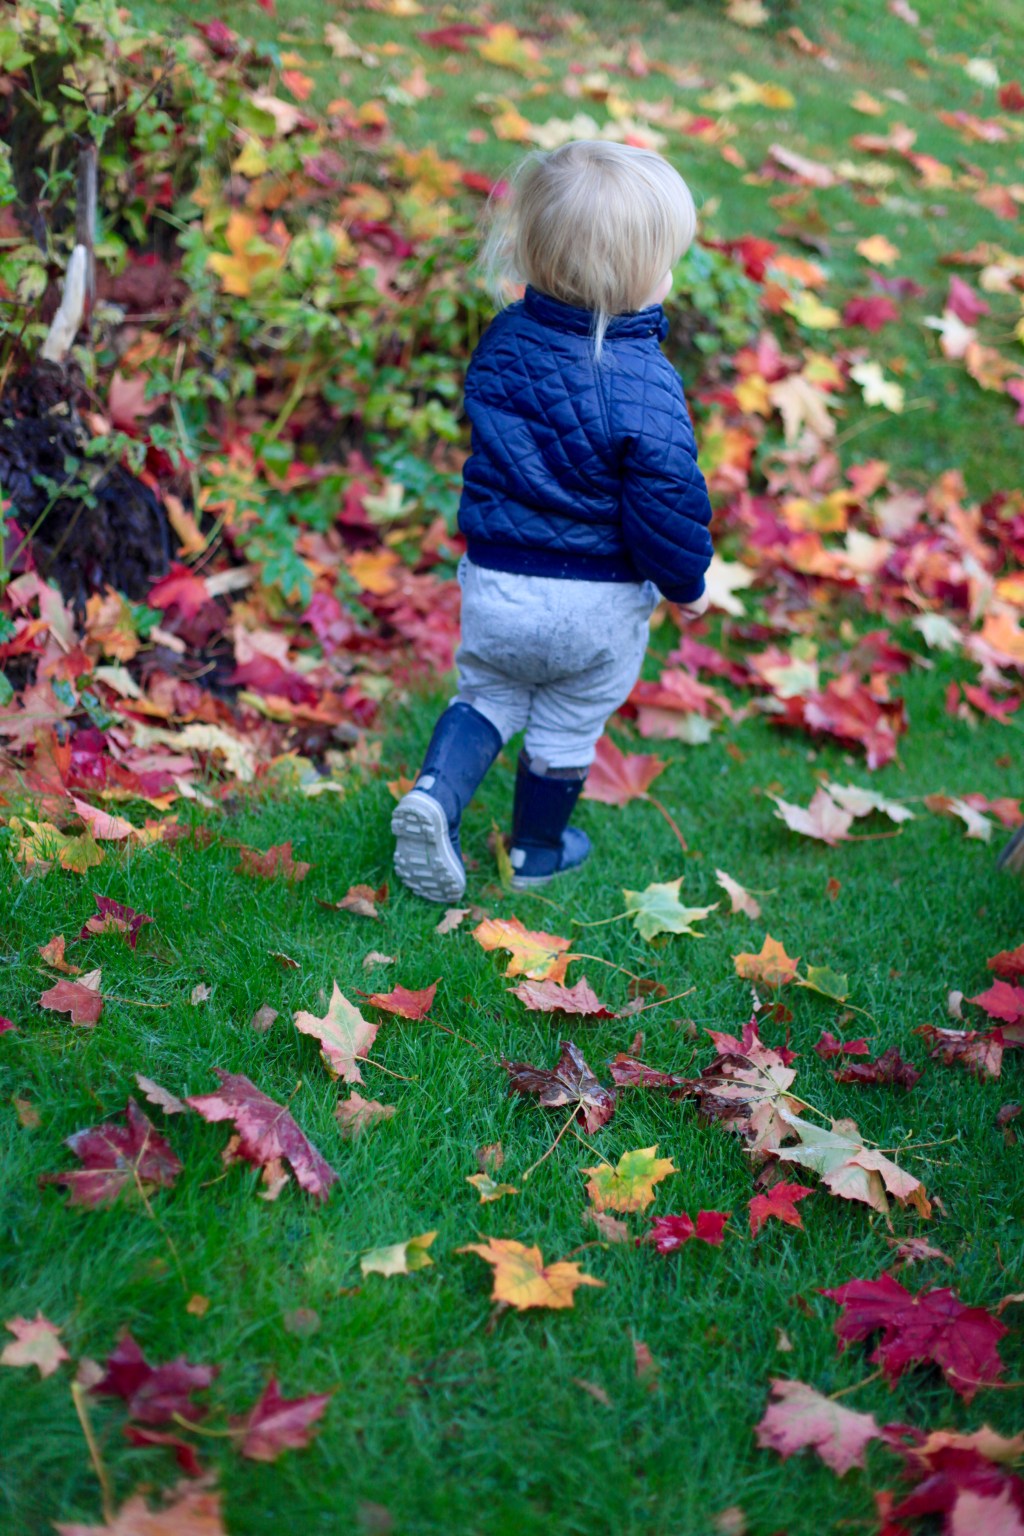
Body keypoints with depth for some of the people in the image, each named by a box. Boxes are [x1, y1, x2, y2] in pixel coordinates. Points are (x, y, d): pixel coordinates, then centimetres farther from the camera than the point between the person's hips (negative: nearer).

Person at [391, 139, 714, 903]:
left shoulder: (503, 339, -5)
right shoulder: (646, 388, -24)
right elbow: (666, 503, -18)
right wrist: (687, 583, -1)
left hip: (494, 581, 4)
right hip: (598, 605, -3)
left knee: (486, 692, 24)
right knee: (569, 725, 18)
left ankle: (437, 793, 0)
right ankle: (538, 851, 36)